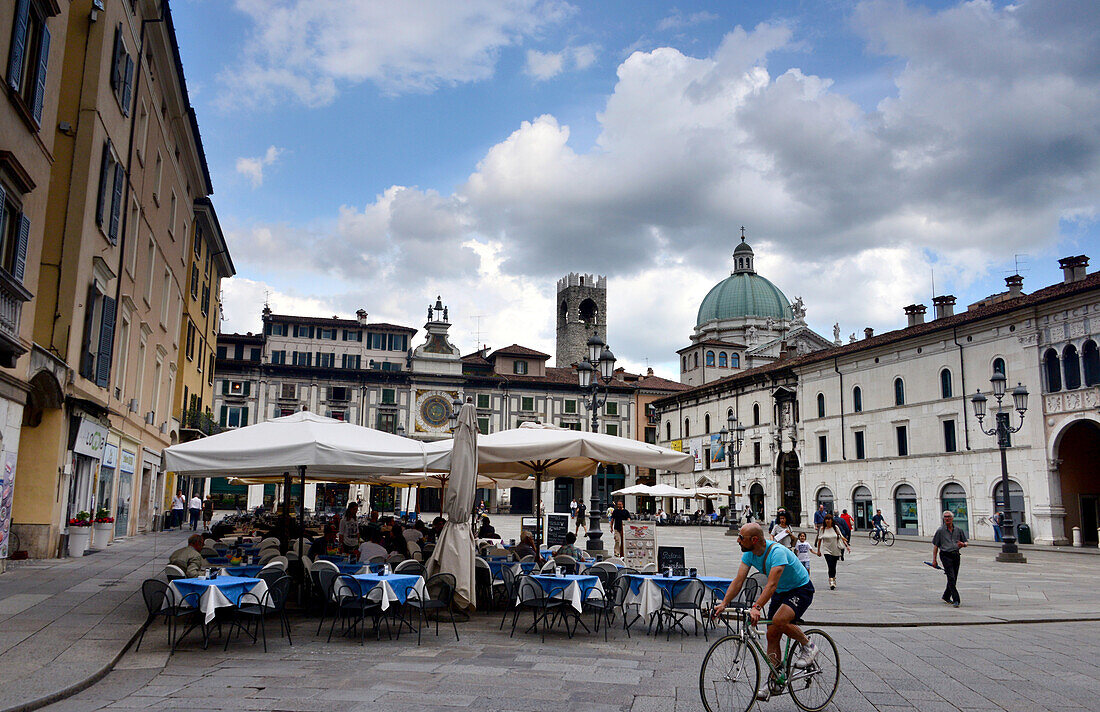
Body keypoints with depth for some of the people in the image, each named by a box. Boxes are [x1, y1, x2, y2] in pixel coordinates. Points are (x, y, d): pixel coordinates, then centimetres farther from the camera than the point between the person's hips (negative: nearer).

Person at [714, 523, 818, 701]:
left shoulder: (777, 552, -33)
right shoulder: (749, 554, -9)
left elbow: (771, 584, -41)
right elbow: (738, 581, -11)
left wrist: (756, 608, -51)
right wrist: (723, 604, -23)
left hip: (801, 589, -8)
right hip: (780, 592, 8)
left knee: (779, 621, -30)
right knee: (772, 635, 2)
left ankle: (808, 646, -4)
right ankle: (774, 683, 12)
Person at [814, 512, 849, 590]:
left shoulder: (835, 528, 1)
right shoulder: (822, 529, -1)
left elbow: (841, 537, 8)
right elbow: (819, 540, 5)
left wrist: (847, 546, 4)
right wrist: (818, 550, 7)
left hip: (836, 550, 2)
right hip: (827, 550, -2)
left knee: (834, 567, 10)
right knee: (830, 566, -15)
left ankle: (833, 579, 29)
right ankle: (831, 582, -17)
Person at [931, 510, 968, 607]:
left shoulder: (958, 530, 11)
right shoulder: (940, 531, 1)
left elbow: (965, 543, 18)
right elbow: (935, 546, 2)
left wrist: (963, 544, -9)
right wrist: (934, 560, -2)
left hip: (956, 555, 4)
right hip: (946, 555, -4)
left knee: (954, 578, 10)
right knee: (951, 578, -13)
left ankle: (946, 597, 28)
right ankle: (956, 600, -15)